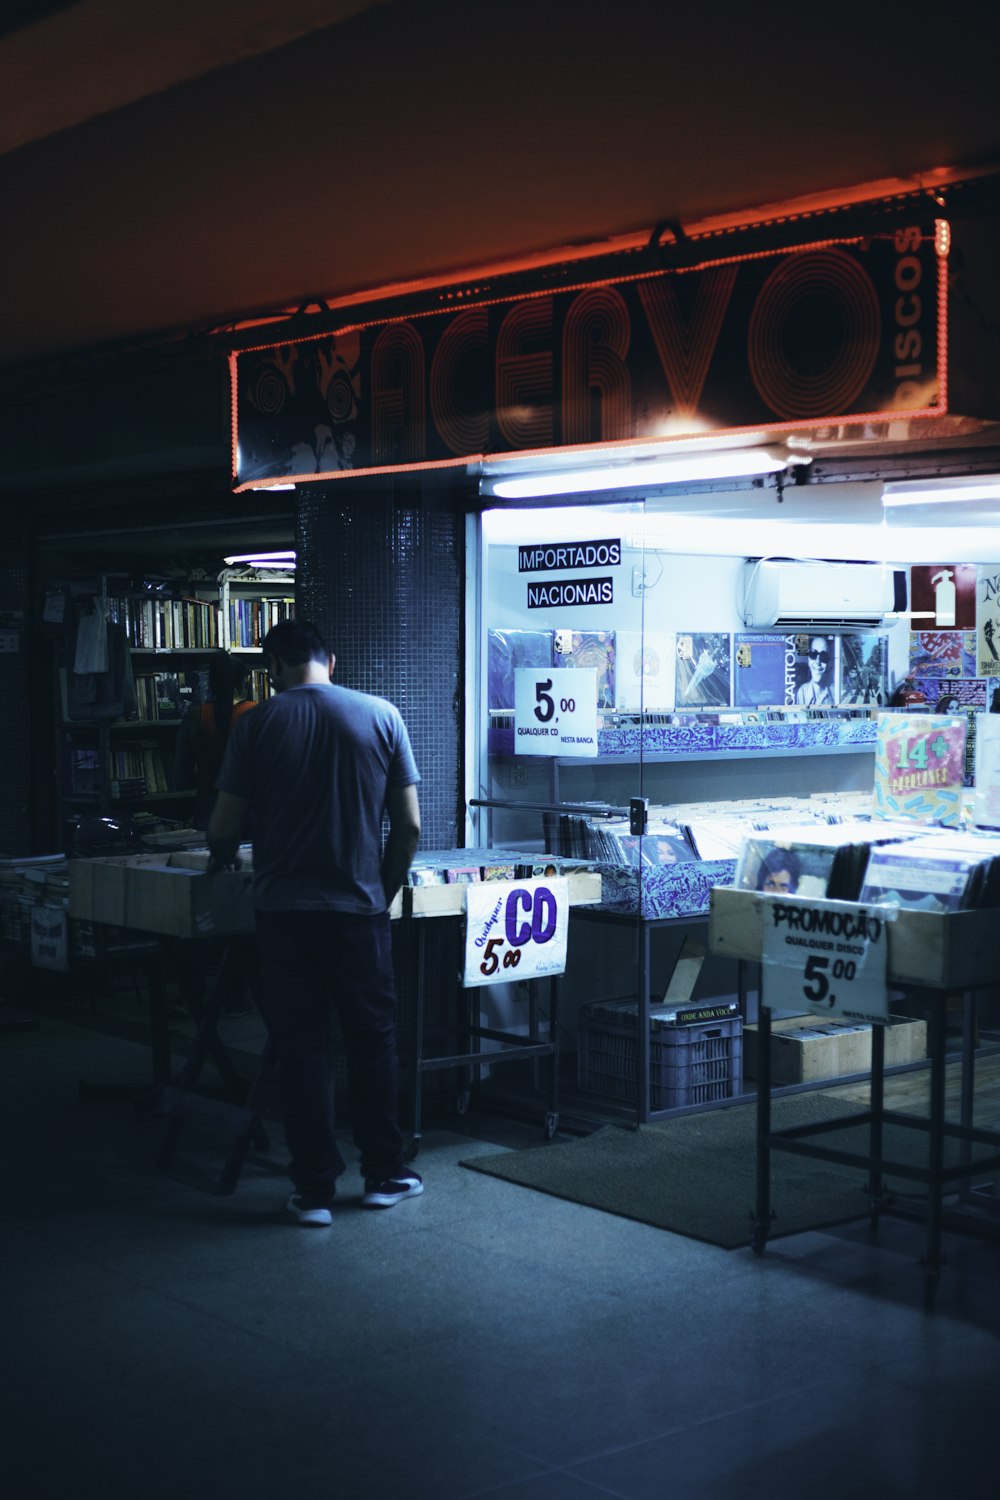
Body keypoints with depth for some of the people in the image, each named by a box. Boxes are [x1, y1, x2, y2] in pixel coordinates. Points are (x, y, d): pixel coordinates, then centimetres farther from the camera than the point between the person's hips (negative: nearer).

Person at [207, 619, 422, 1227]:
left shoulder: (258, 724, -3)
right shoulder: (381, 716, -1)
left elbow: (225, 829, -1)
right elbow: (409, 827, -2)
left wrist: (222, 858, 22)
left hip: (284, 910, 0)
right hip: (359, 910, 1)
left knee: (301, 1047, 7)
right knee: (373, 1040, 14)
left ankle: (315, 1189, 11)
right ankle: (384, 1175, 22)